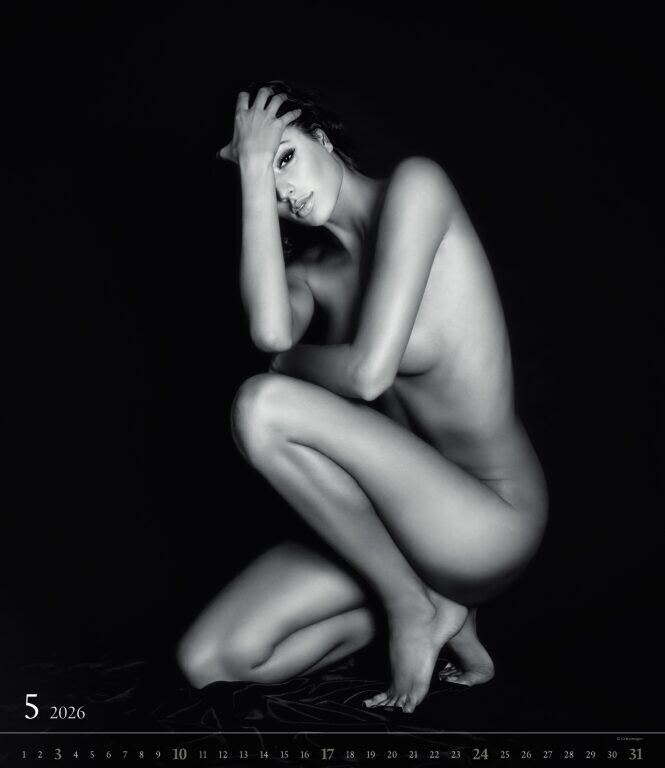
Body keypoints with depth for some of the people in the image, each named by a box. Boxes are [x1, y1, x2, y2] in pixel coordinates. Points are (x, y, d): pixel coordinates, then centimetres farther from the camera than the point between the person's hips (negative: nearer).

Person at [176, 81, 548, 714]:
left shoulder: (414, 184, -13)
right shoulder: (312, 270, 5)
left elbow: (368, 372, -24)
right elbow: (270, 332, -21)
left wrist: (286, 366, -3)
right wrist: (253, 174, -13)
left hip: (490, 522, -7)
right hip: (406, 507, 7)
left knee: (260, 405, -27)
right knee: (207, 663, -2)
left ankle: (413, 604, -6)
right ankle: (442, 614, 12)